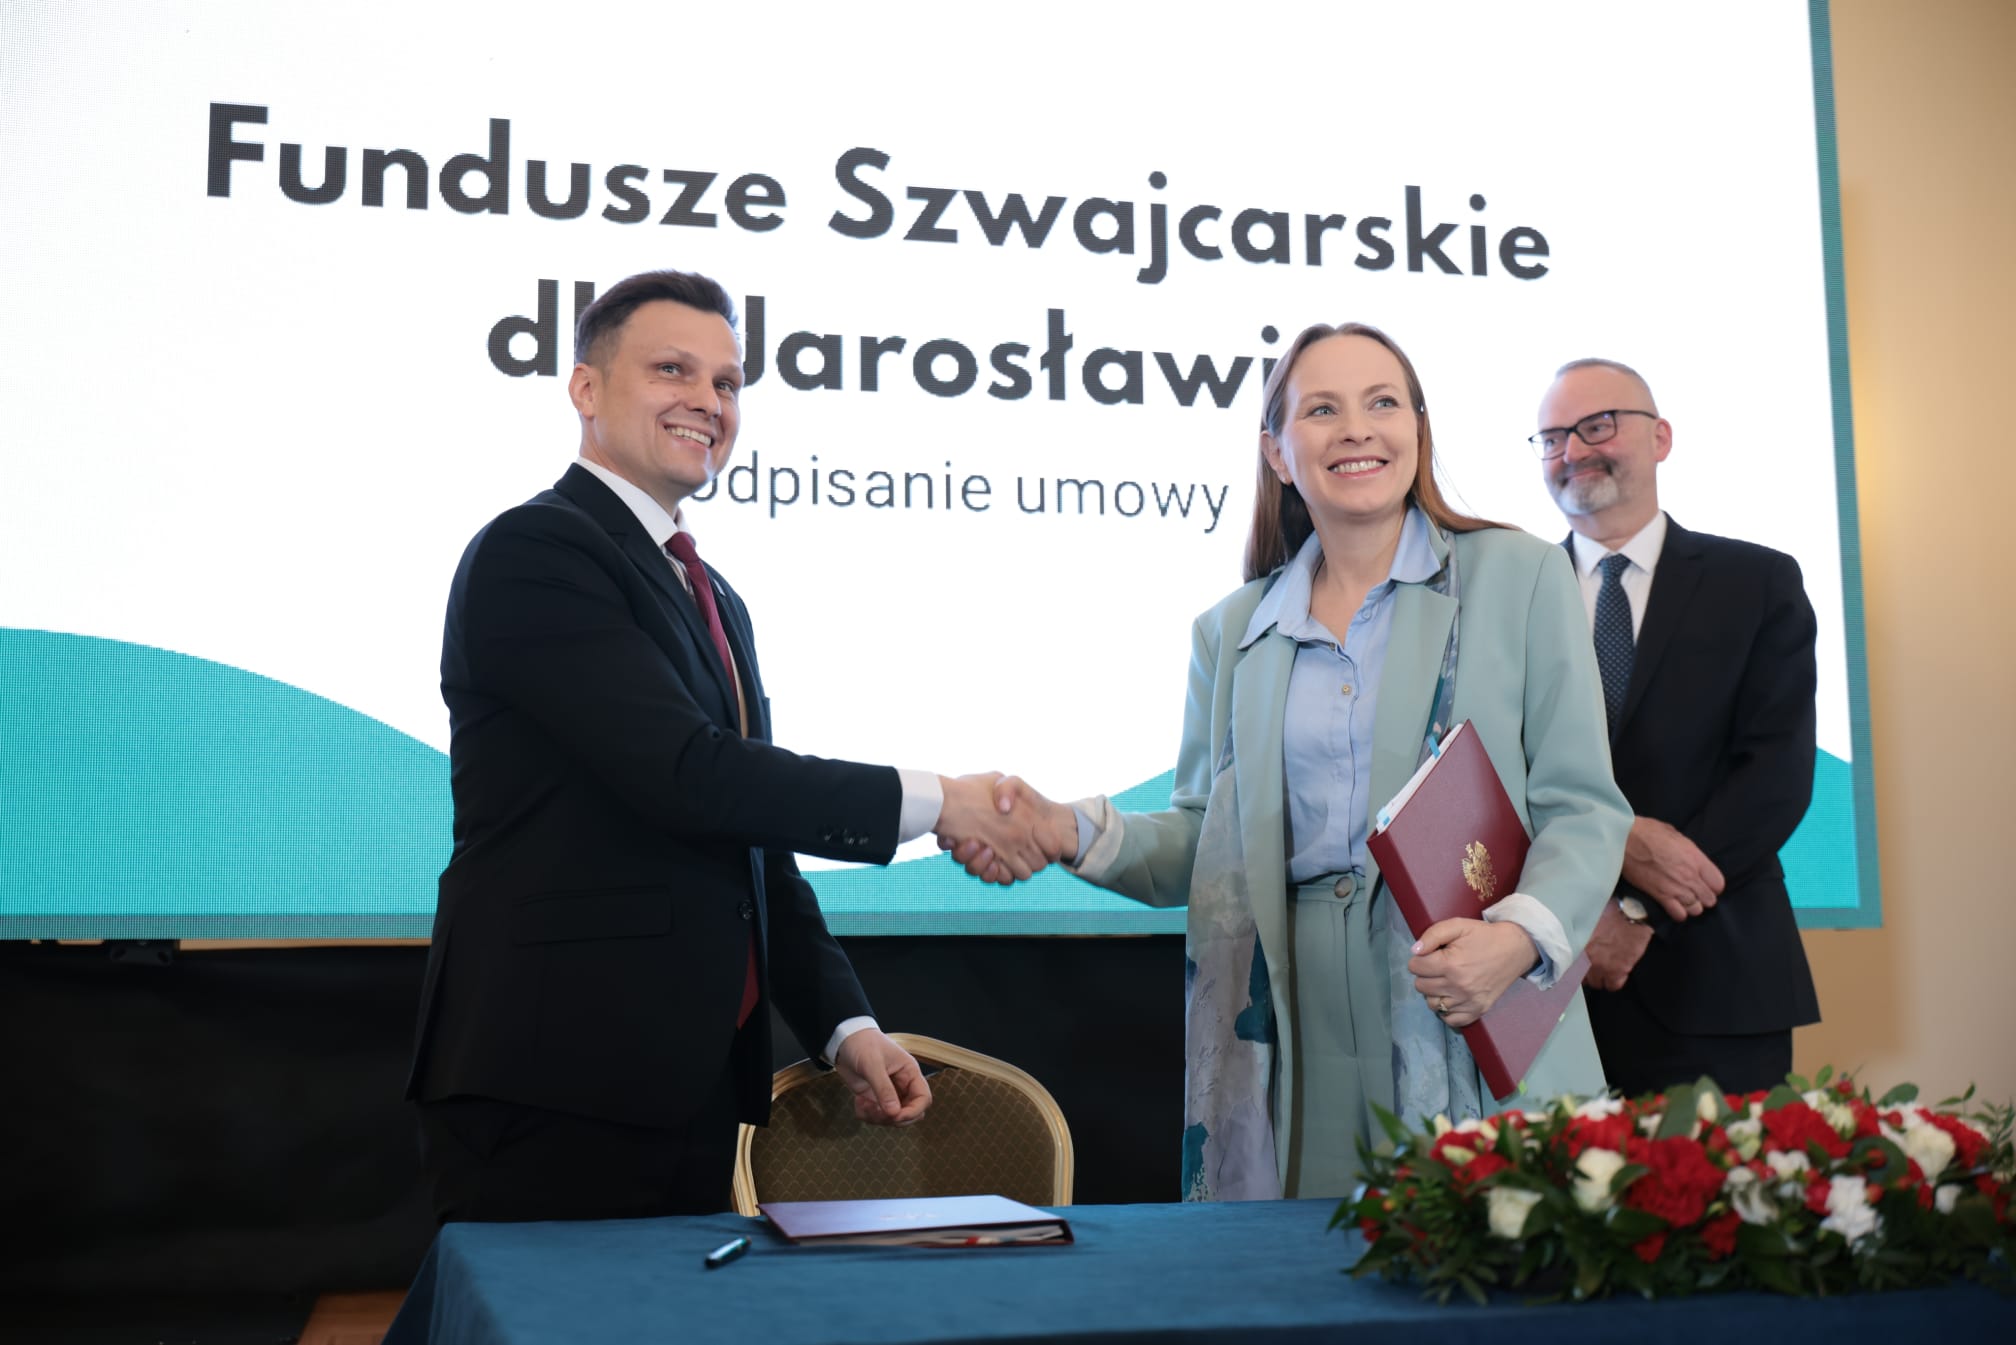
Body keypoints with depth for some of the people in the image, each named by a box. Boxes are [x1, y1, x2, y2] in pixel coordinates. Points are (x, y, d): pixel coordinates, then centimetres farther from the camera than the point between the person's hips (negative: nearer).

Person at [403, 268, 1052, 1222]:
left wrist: (844, 1027, 9)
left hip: (695, 1084, 8)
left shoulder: (714, 602, 19)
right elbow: (685, 774, -20)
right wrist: (931, 802, -14)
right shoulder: (533, 552, -10)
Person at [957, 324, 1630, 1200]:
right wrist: (1070, 832, -4)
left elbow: (1582, 807, 1)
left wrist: (1518, 934, -17)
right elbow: (1206, 838, 13)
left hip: (1480, 1036, -2)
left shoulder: (1518, 577, 4)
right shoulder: (1231, 632, 13)